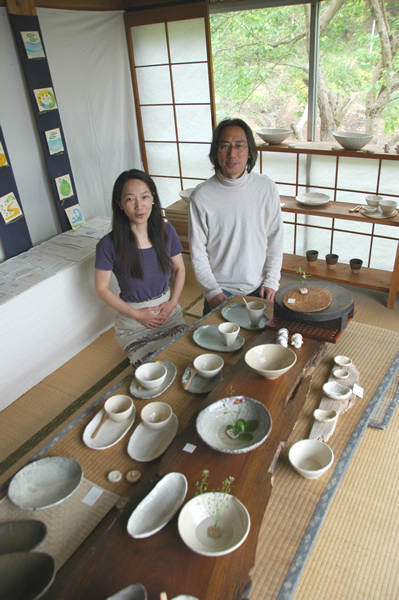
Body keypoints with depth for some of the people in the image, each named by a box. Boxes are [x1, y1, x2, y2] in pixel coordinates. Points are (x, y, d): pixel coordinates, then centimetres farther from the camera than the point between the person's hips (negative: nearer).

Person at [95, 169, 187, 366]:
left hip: (169, 311, 3)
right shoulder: (109, 245, -17)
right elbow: (102, 289, -7)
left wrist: (172, 303, -7)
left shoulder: (166, 231, -6)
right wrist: (137, 314, -11)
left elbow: (179, 269, 7)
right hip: (133, 321, -3)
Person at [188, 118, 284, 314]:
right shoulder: (201, 196, -11)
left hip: (259, 288, 2)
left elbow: (275, 239, 0)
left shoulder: (267, 188, -5)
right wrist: (212, 291, -11)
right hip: (220, 291, -2)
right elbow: (198, 251, -8)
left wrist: (271, 282, -5)